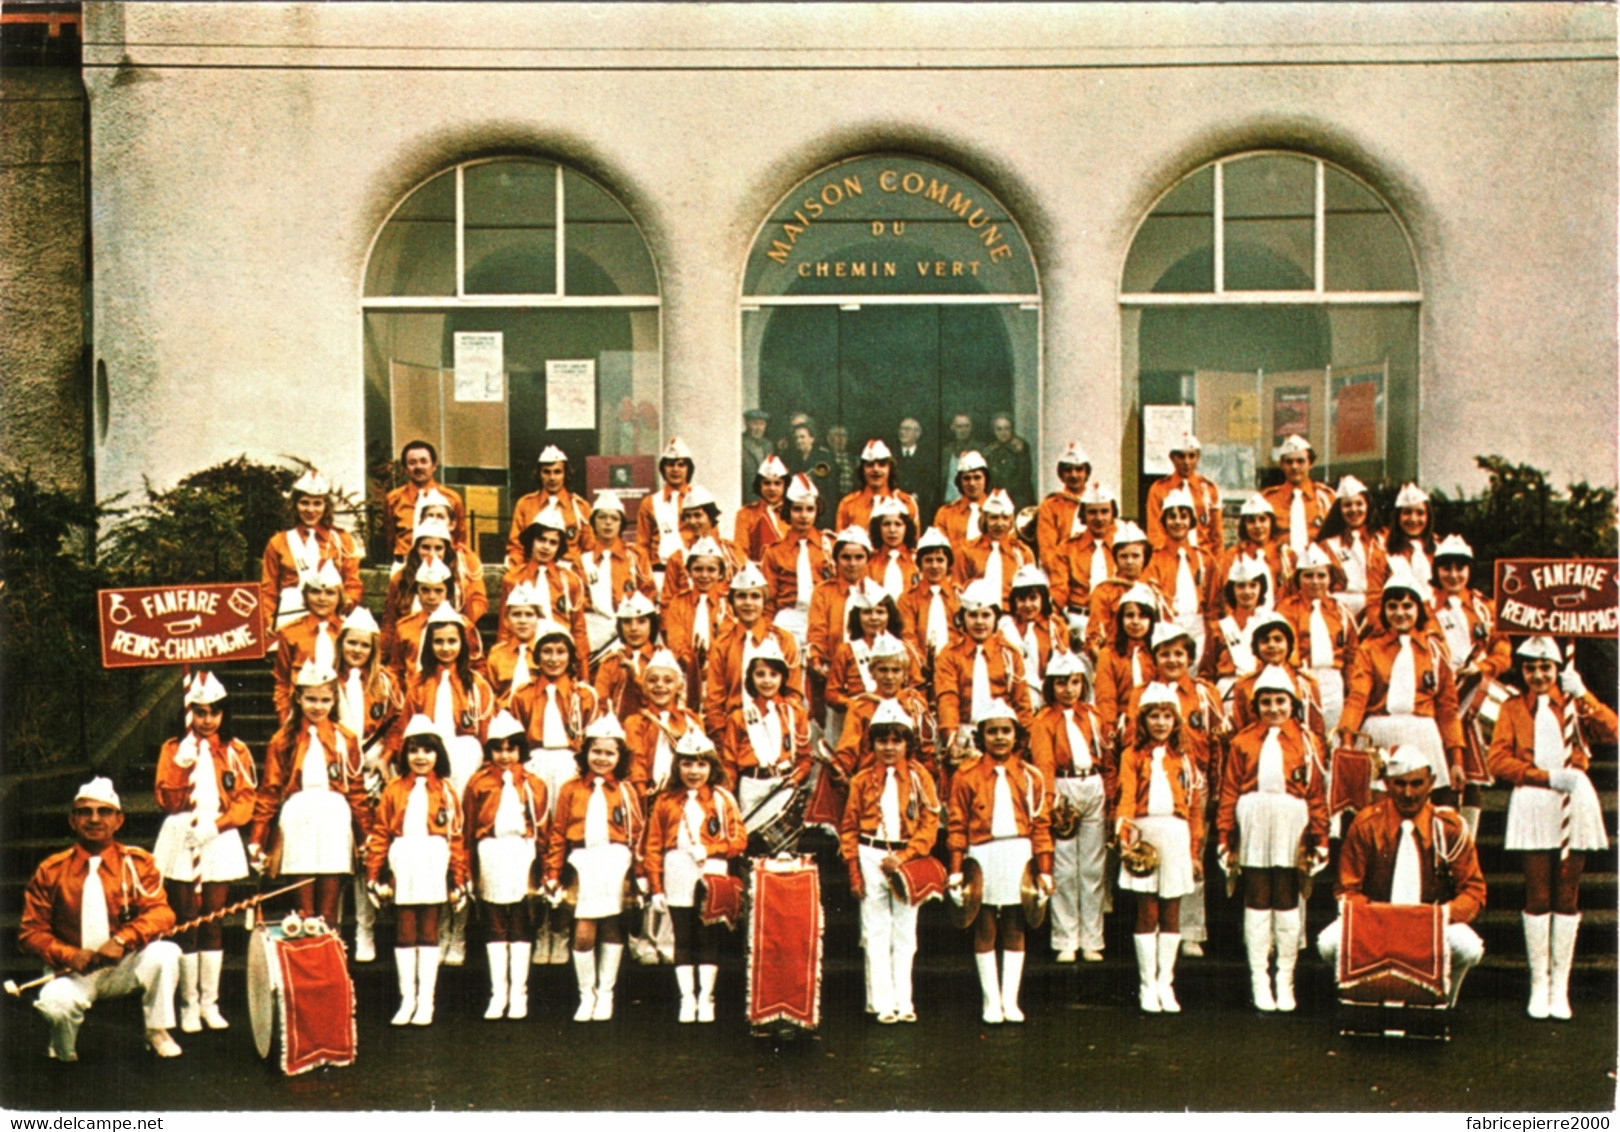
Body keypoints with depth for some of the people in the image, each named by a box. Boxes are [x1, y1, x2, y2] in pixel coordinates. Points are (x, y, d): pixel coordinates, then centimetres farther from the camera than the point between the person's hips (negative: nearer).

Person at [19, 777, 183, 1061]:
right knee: (55, 1003, -34)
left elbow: (160, 912, -13)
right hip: (76, 974, -1)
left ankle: (157, 1032, -4)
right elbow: (31, 931, -3)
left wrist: (122, 941, -32)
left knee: (165, 953, -29)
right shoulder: (50, 871, -3)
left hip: (126, 967, 1)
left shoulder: (137, 862, -3)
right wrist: (69, 955, -22)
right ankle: (64, 1050, 5)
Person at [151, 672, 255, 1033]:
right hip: (181, 841, -1)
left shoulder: (235, 751, 6)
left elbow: (245, 801, 1)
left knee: (213, 923, 3)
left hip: (219, 841, 1)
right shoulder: (174, 749, 5)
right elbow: (166, 800, -4)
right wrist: (183, 763, -15)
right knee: (186, 924, -1)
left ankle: (209, 1002, 8)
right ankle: (188, 1004, 5)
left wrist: (216, 824, -13)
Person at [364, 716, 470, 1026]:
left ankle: (426, 1001, 10)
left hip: (434, 868, -1)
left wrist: (459, 880, -2)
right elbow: (379, 834, 2)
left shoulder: (446, 792, 4)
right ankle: (407, 999, 13)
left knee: (429, 934, 5)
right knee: (404, 934, 6)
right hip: (402, 869, 1)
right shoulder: (394, 791, 4)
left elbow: (457, 838, 2)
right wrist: (374, 875, -2)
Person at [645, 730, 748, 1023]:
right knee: (683, 940, 5)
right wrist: (656, 888, 0)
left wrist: (708, 849, -14)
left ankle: (706, 998, 9)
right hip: (677, 875, 1)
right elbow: (653, 846, 5)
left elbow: (739, 840, 0)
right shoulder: (666, 801, 7)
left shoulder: (722, 799, 5)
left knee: (708, 938, 2)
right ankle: (687, 999, 10)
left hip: (712, 874, -1)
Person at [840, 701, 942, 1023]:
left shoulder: (920, 777, 1)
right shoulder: (862, 780, 3)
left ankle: (904, 1001, 12)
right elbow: (849, 828, 3)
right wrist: (854, 870, -4)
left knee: (905, 933, 7)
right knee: (876, 933, 1)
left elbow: (930, 823, -4)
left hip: (907, 860, 0)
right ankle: (884, 1003, 4)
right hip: (871, 859, 0)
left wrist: (903, 857, -14)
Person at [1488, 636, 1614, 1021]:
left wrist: (1582, 694, -13)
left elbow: (1610, 732, -6)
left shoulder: (1574, 703, 11)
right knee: (1538, 896, -2)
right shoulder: (1513, 709, 8)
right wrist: (1547, 776, -13)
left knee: (1567, 895, 2)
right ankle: (1538, 984, 3)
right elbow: (1499, 761, -3)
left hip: (1575, 801, 1)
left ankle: (1560, 985, 7)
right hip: (1533, 802, -1)